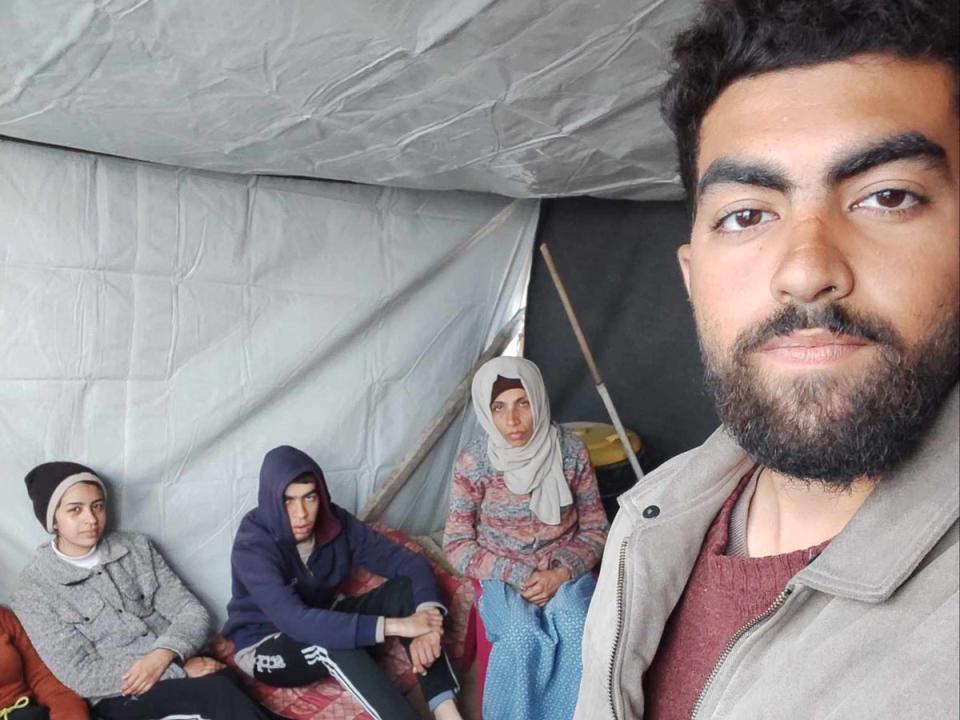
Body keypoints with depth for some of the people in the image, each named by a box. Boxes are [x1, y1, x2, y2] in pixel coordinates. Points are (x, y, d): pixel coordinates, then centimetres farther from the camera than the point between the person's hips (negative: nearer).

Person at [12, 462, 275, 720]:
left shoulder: (136, 546, 8)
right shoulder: (34, 591, -3)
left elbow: (193, 612, 5)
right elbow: (81, 675, -10)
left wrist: (164, 656, -17)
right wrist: (181, 669, -16)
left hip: (175, 665, 4)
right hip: (119, 695, -4)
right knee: (220, 691, -31)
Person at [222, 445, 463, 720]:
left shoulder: (335, 523, -13)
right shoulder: (252, 546, -28)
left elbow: (409, 562, -15)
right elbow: (294, 620, -40)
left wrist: (426, 615, -37)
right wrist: (395, 626, -44)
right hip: (266, 648, -5)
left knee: (406, 588, -19)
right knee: (330, 640, -38)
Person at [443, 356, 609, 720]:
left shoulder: (571, 451, -10)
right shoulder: (472, 462, -13)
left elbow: (595, 528, 0)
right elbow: (457, 545, -7)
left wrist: (561, 572, -17)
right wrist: (518, 575, -18)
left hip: (564, 571, 1)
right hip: (503, 576, -1)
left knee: (576, 632, -29)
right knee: (522, 638, -30)